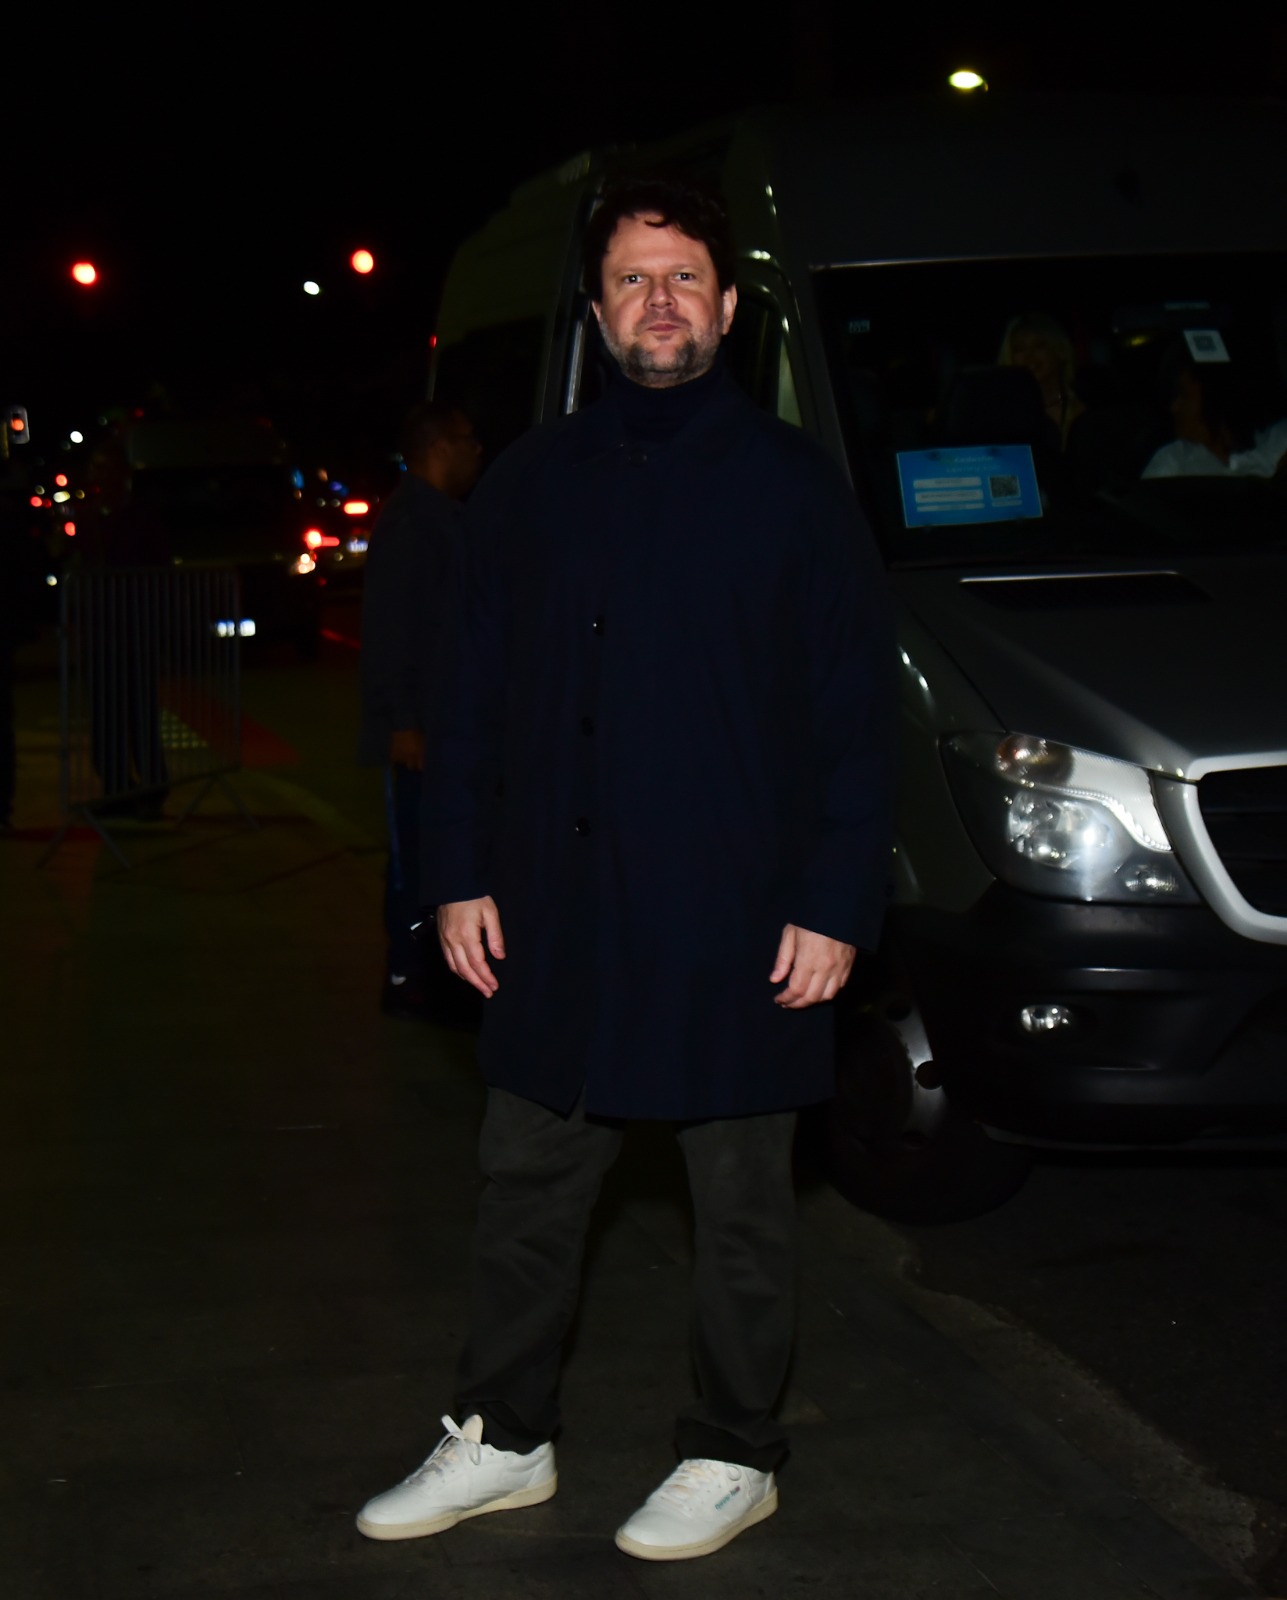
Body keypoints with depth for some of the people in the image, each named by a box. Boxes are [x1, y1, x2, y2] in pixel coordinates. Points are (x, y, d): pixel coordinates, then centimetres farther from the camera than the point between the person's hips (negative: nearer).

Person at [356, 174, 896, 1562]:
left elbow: (854, 711, -2)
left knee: (740, 1204, 8)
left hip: (734, 921, -3)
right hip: (556, 910, 3)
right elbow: (474, 701, 11)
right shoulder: (532, 485, 8)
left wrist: (834, 904, -8)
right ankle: (502, 1440, 27)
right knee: (527, 1185, 12)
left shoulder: (791, 484, -1)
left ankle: (732, 1459, 23)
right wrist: (460, 874, 5)